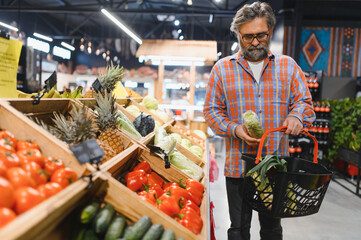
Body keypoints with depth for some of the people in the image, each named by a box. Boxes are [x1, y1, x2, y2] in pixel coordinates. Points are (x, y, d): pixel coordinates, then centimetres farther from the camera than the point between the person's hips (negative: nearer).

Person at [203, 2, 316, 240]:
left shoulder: (288, 66, 5)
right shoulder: (222, 68, 1)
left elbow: (304, 101, 9)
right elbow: (212, 110, 3)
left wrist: (296, 116, -15)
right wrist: (235, 129, -14)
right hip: (239, 165, -1)